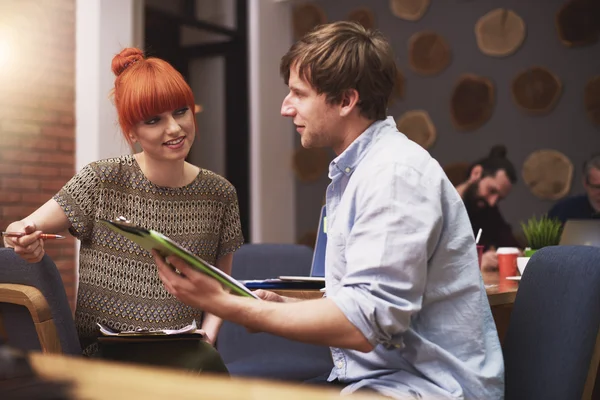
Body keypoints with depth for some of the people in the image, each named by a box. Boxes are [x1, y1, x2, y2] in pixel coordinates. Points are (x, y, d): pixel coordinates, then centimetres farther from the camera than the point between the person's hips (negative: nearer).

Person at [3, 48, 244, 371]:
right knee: (205, 365, -32)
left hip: (183, 351, 3)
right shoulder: (101, 182, -2)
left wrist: (208, 333, -3)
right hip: (102, 350, -3)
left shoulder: (220, 194, 6)